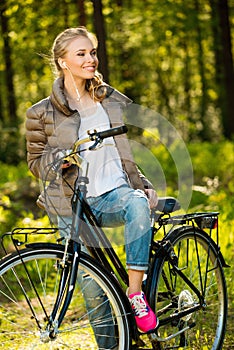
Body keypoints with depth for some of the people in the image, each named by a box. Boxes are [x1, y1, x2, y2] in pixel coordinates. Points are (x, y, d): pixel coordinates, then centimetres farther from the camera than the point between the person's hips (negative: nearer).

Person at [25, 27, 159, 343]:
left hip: (113, 195, 2)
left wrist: (145, 186, 4)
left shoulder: (113, 102, 11)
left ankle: (135, 293, -28)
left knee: (137, 204, -35)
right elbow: (36, 162, 7)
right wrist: (59, 159, -16)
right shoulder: (44, 113, 1)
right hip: (73, 206, -1)